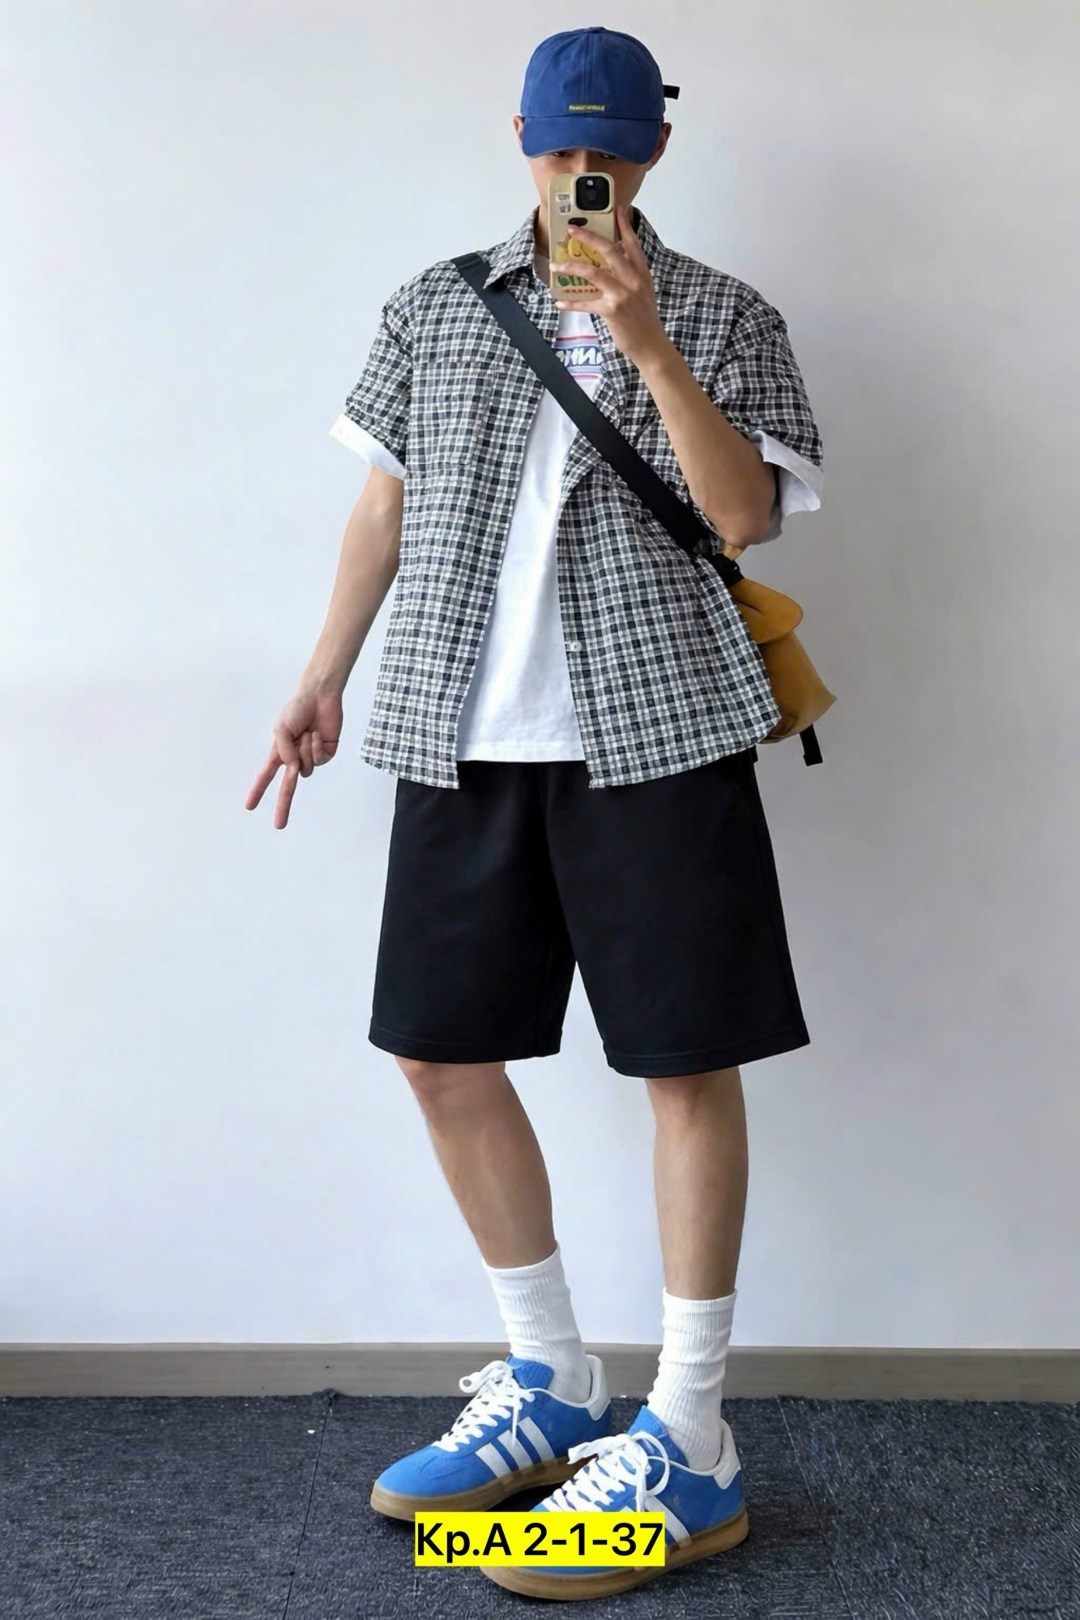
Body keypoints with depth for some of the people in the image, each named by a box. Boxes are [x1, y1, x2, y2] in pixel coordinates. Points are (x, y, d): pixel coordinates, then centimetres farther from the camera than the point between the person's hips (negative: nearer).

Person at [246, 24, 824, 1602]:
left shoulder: (723, 314, 4)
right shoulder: (435, 305, 14)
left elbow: (744, 512, -8)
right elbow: (385, 499, 19)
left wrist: (645, 343, -17)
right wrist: (327, 675, 14)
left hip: (652, 729, -4)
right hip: (462, 733, 4)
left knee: (688, 1060, -4)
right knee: (442, 1051, 6)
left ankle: (687, 1442, 7)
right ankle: (551, 1382, 23)